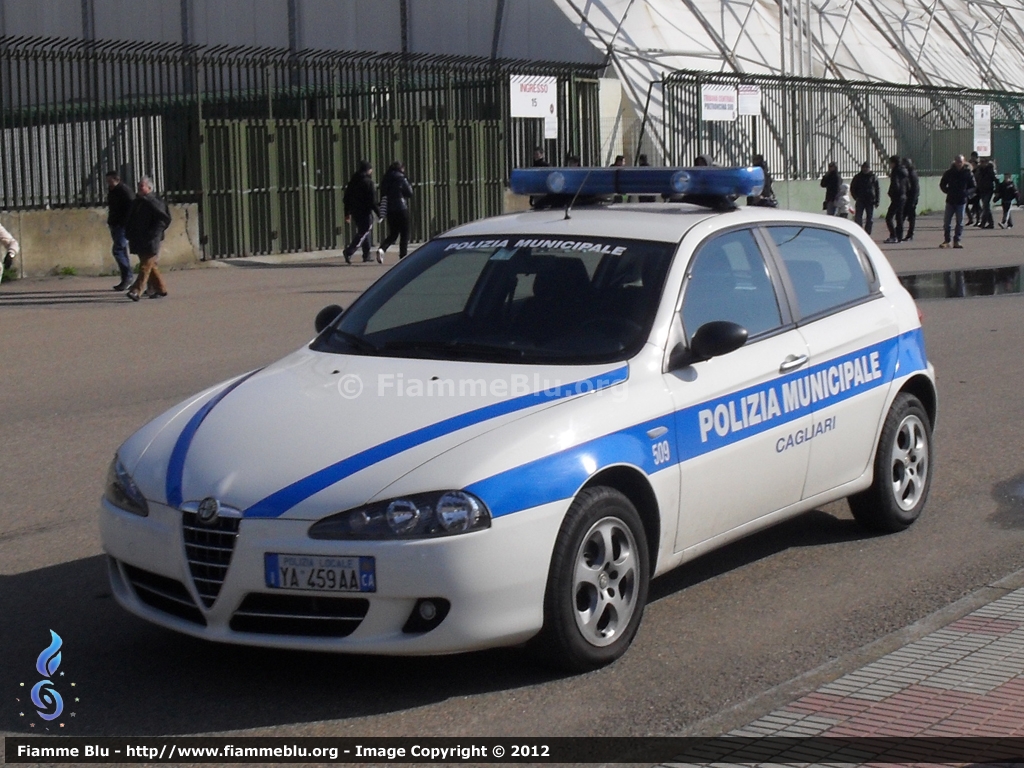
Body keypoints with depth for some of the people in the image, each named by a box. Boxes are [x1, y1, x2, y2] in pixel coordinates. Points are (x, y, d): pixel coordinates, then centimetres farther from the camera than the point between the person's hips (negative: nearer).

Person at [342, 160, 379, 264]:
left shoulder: (352, 181, 11)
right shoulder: (368, 182, -12)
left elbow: (347, 198, 14)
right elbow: (372, 201, -16)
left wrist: (347, 213, 20)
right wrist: (378, 213, -9)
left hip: (355, 212, 8)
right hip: (365, 212, -8)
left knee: (363, 232, 18)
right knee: (364, 233, -8)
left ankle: (366, 255, 19)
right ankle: (348, 251, -23)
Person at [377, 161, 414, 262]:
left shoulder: (385, 180, 10)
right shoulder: (401, 179, -7)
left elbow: (383, 196, 11)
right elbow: (409, 193, -4)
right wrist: (409, 185, 12)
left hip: (389, 210, 5)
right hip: (401, 209, -5)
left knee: (393, 234, 12)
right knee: (404, 234, 5)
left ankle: (382, 249, -13)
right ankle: (403, 256, 2)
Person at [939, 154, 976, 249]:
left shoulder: (968, 173, -1)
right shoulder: (949, 172, 1)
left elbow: (973, 187, 4)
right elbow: (942, 184, 11)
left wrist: (966, 192, -13)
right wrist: (948, 191, -4)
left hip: (961, 201, -1)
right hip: (950, 200, 1)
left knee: (960, 222, 1)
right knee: (946, 221, 1)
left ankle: (957, 241, 8)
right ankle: (946, 241, 9)